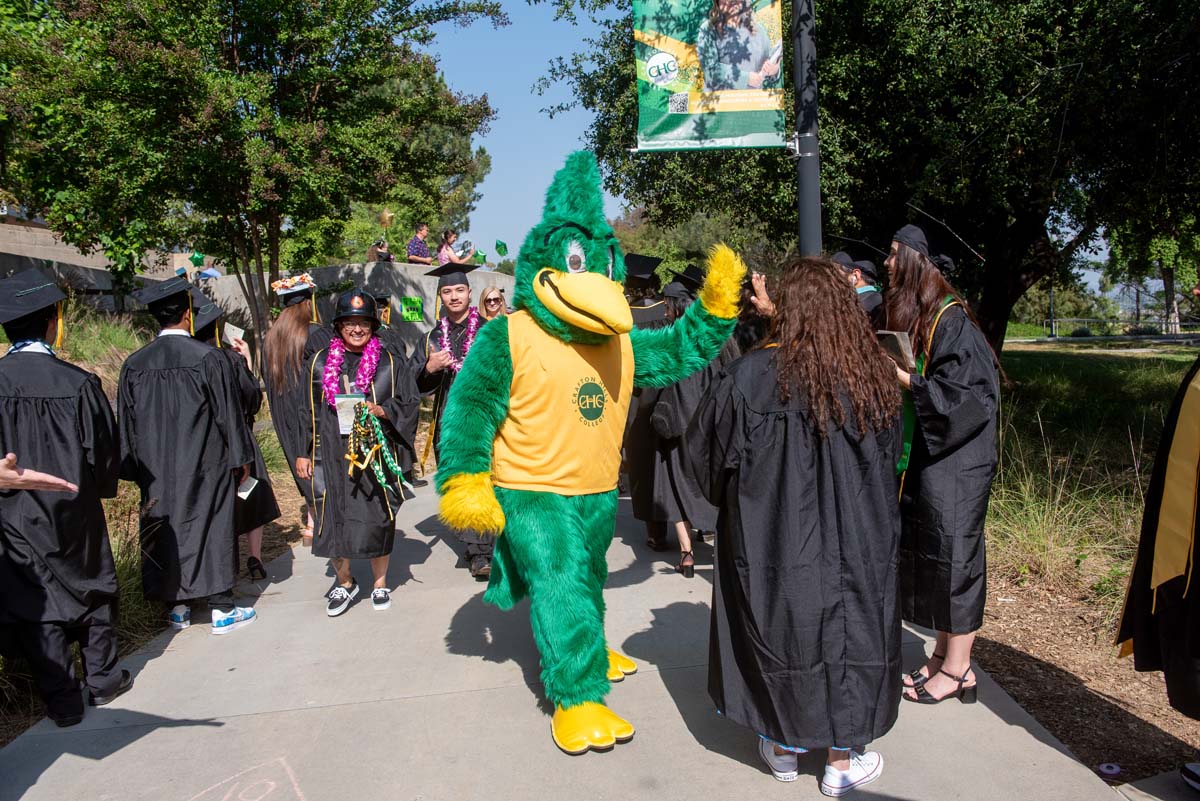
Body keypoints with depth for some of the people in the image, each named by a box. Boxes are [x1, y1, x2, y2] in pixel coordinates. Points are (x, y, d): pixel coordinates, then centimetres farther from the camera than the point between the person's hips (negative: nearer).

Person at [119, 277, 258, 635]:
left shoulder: (133, 365, -1)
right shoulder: (209, 359, -14)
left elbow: (127, 424, 6)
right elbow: (229, 414, -9)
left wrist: (136, 468, 16)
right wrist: (240, 457, 1)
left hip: (156, 470, 4)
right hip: (205, 467, -4)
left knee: (165, 530, 14)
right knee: (211, 528, 4)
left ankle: (177, 606, 23)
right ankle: (222, 609, 10)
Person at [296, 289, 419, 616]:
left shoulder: (389, 363, 3)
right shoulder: (320, 363, 7)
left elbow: (410, 403, 3)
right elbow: (307, 410, 10)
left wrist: (383, 411, -15)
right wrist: (303, 452, 7)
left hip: (376, 454, -1)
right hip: (332, 456, 2)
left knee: (376, 521, 4)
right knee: (334, 522, 5)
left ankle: (380, 582, 24)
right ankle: (344, 582, 26)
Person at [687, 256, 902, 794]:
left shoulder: (752, 375, -18)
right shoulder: (873, 378, -8)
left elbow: (706, 448, -6)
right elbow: (890, 460, 8)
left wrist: (736, 493, 14)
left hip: (773, 536, -1)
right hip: (856, 541, 2)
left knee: (779, 625, 17)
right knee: (846, 631, 16)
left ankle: (783, 747, 34)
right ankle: (842, 760, 30)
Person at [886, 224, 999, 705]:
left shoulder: (951, 320, -16)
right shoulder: (913, 315, 10)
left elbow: (963, 392, -20)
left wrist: (902, 377, -20)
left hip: (953, 464, -9)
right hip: (923, 457, 9)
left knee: (950, 556, 0)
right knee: (927, 554, 13)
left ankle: (957, 670, 14)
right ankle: (943, 655, 26)